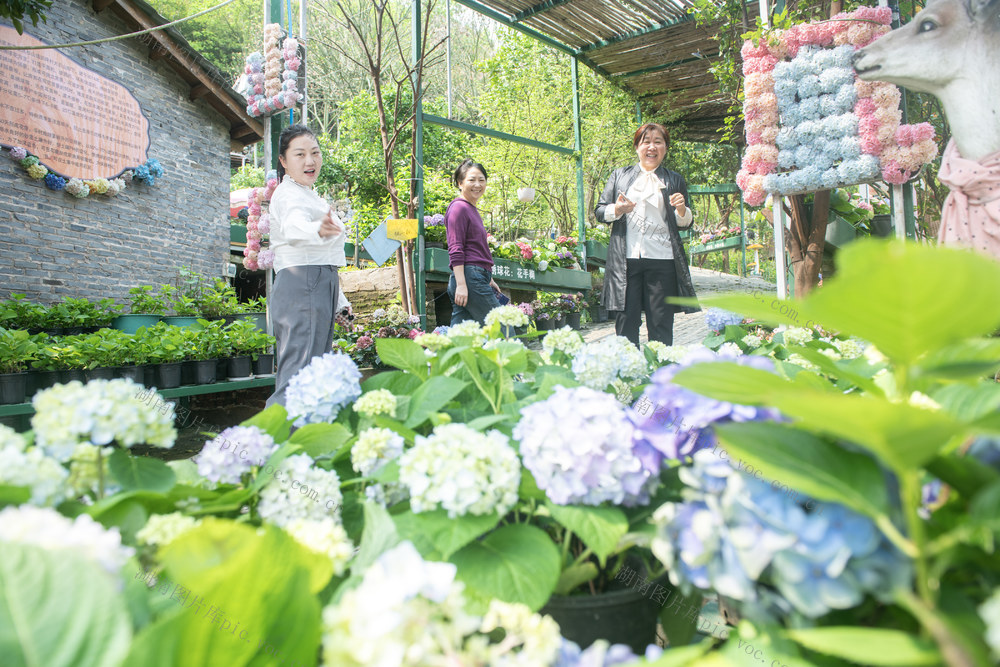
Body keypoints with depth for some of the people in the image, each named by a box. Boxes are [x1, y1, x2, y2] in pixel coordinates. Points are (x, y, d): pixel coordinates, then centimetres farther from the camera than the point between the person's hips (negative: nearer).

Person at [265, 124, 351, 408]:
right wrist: (317, 229, -55)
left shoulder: (308, 194, 25)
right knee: (298, 375, -20)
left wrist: (339, 300, 31)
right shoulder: (289, 194, -6)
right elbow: (293, 226, -32)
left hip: (319, 287, 10)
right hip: (302, 286, -10)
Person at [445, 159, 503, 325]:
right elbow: (455, 250, -15)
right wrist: (461, 285, -21)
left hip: (476, 278, 9)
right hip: (469, 279, -9)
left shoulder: (472, 209, 21)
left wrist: (489, 280, 28)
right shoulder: (459, 208, -7)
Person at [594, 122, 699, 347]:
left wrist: (682, 209, -7)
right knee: (626, 322, -2)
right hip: (625, 259, 0)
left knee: (661, 325, 0)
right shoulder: (620, 175, 18)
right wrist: (617, 210, -7)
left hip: (662, 261, 0)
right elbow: (599, 211, 14)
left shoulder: (675, 180, 16)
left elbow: (685, 223, 16)